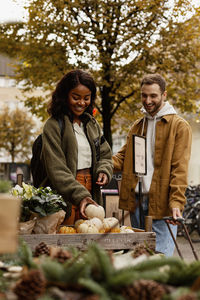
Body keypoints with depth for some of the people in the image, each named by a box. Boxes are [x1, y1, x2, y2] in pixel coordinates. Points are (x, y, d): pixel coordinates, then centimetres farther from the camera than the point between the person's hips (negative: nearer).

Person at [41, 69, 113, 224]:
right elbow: (56, 170, -14)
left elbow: (105, 155, 22)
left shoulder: (92, 123, 15)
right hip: (65, 198, -5)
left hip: (91, 194, 5)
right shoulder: (53, 125, -5)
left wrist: (104, 171, -2)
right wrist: (79, 196, -25)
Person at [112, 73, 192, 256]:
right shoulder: (137, 126, 17)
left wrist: (176, 202, -19)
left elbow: (180, 168, -9)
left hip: (161, 203, -6)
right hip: (136, 200, 6)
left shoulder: (179, 126, -3)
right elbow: (124, 157, 17)